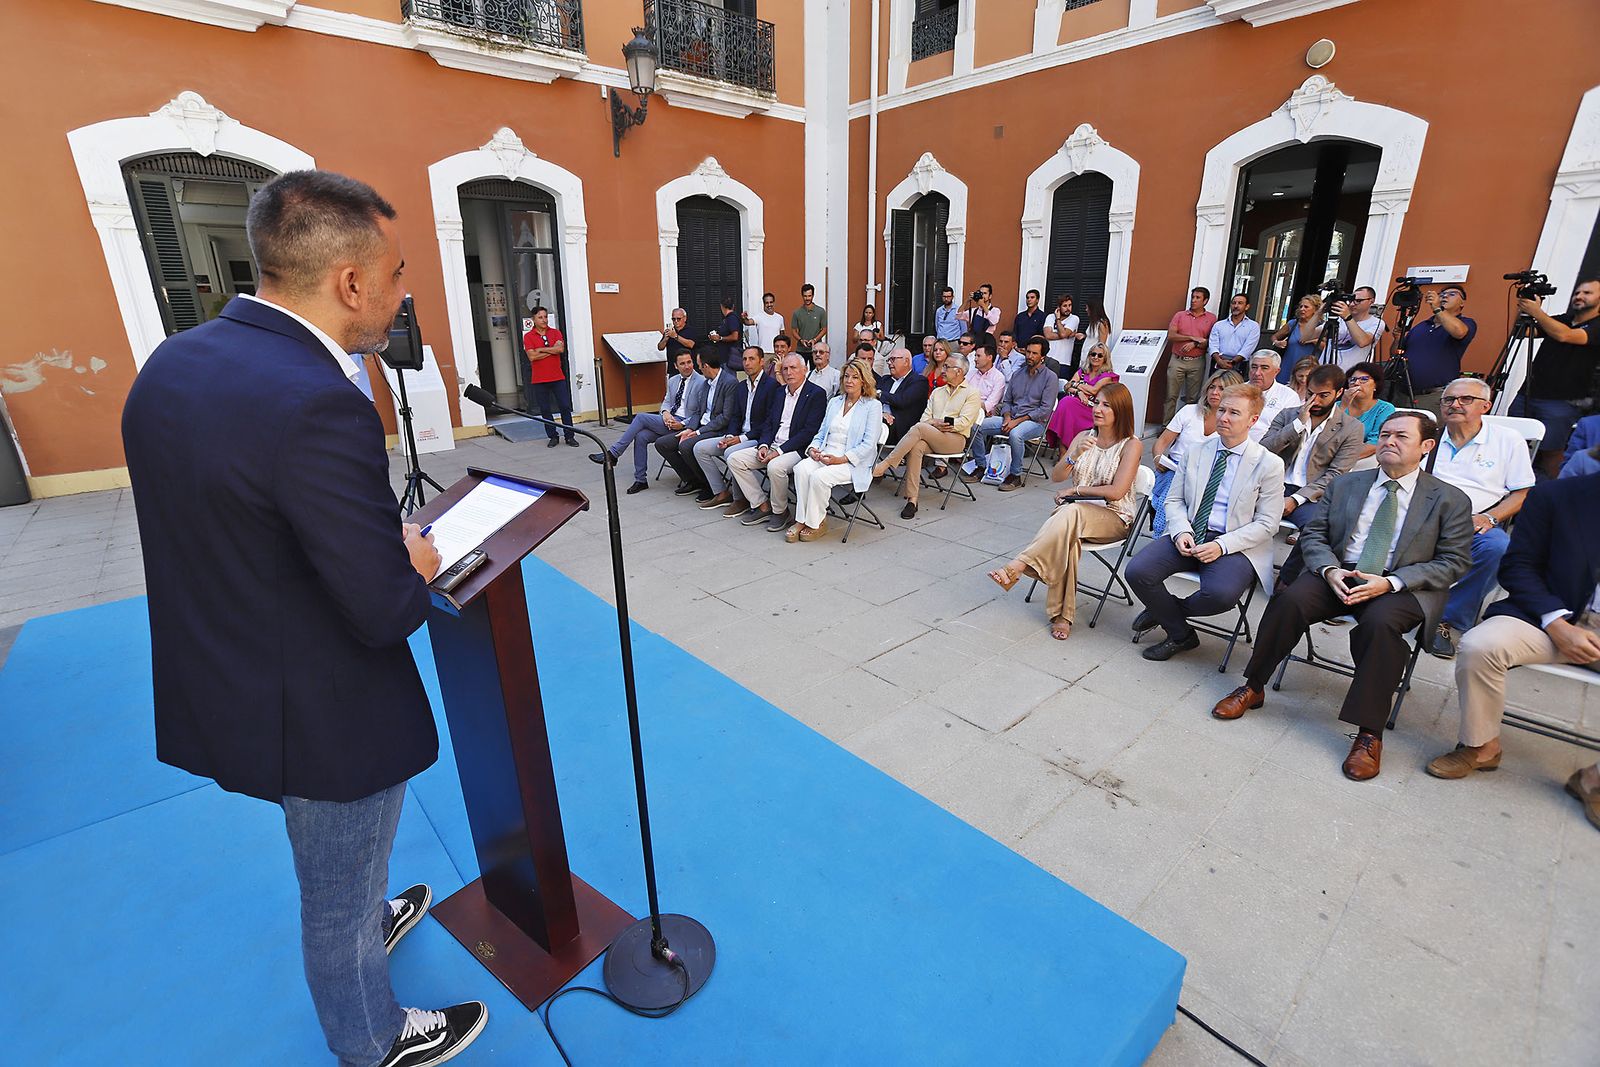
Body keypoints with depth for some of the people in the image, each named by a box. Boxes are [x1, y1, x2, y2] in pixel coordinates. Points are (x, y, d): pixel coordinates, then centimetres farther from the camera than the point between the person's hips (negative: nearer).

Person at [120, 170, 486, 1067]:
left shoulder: (172, 362, -3)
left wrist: (383, 534, 0)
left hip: (224, 685, 8)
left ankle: (368, 922, 64)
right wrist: (416, 562, -9)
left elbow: (225, 523, 5)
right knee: (340, 889, 20)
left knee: (332, 872, 35)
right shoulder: (317, 404, -32)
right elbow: (387, 612, -31)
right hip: (323, 715, -8)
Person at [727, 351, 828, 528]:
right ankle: (763, 506, -1)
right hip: (773, 446, 8)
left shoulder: (817, 393, -7)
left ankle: (780, 511, -9)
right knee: (734, 459, -6)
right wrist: (763, 445, -3)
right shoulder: (780, 392, 17)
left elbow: (809, 431, -15)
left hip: (797, 449, -8)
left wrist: (779, 451, -18)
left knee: (775, 467, -37)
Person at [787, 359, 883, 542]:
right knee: (801, 468, -26)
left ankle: (816, 523, -12)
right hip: (825, 455, 5)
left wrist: (841, 459, -17)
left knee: (819, 476, -32)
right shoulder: (834, 402, 20)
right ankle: (801, 520, -21)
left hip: (852, 463, -5)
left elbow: (868, 444, -8)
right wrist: (813, 448, 0)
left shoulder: (872, 406, 1)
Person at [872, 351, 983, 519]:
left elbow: (964, 422, -6)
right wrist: (935, 423, -7)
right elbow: (925, 417, 15)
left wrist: (940, 424, -13)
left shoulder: (972, 393, 8)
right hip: (930, 437, 5)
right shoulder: (937, 392, 26)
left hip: (956, 439, -4)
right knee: (917, 446, -32)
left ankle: (884, 464, -30)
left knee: (919, 428, -30)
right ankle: (912, 500, -35)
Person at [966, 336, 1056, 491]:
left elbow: (1045, 409, -11)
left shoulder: (1050, 378, -1)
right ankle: (981, 467, -5)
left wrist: (1017, 421, -17)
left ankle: (1016, 476, -24)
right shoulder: (1017, 375, 18)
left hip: (1035, 421, -6)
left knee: (1015, 434, -40)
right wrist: (1007, 417, -5)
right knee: (977, 425, -14)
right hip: (1011, 419, 6)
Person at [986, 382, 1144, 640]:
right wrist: (1074, 455, -15)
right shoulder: (1084, 437, 12)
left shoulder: (1131, 444, -3)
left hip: (1113, 517, -3)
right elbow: (1056, 477, 3)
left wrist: (1075, 489, -6)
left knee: (1071, 513, -39)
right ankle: (1063, 614, -37)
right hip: (1075, 510, 3)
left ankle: (1016, 567, -47)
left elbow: (1115, 492, -13)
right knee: (1069, 534, -36)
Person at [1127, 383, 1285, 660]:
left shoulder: (1269, 464, -2)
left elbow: (1266, 524, -4)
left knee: (1221, 593, -35)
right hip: (1189, 537, 4)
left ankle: (1166, 610, 1)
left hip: (1235, 545, -3)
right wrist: (1181, 531, -10)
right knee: (1137, 572, -21)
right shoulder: (1195, 452, 9)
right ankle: (1181, 634, 3)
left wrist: (1222, 545, -17)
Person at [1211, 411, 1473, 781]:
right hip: (1340, 574, 2)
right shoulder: (1345, 484, 15)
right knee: (1289, 599, -28)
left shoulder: (1450, 500, 7)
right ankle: (1253, 688, -12)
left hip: (1403, 586, -2)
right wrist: (1330, 570, -12)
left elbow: (1452, 563, 0)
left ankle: (1369, 734, -25)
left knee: (1380, 621, -35)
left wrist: (1390, 582, -16)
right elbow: (1313, 534, 10)